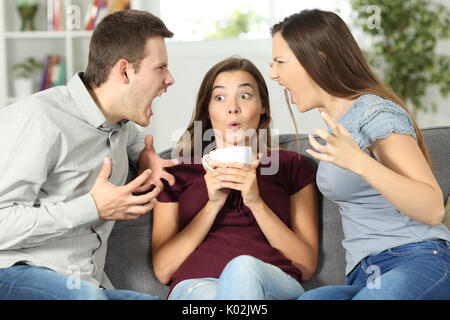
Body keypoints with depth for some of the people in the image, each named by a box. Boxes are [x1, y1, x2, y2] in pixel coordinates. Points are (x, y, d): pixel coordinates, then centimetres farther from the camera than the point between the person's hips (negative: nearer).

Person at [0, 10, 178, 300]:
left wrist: (143, 158, 17)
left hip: (89, 284, 7)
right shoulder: (39, 120, -13)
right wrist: (93, 208, -19)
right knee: (85, 295, -40)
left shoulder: (119, 122, 14)